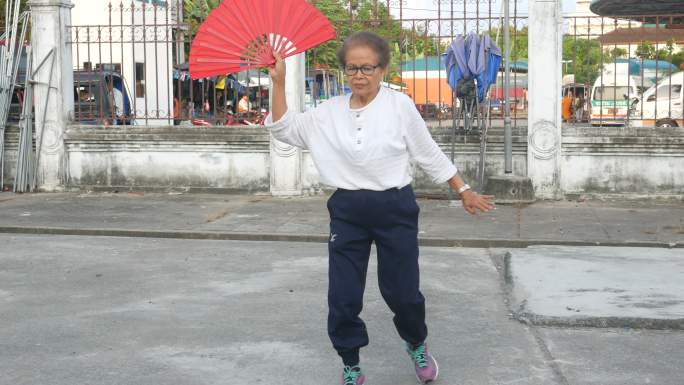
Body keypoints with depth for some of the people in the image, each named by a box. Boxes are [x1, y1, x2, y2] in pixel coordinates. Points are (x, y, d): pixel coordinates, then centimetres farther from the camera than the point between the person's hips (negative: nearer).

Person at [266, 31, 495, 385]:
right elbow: (284, 128, -2)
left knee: (401, 291, 7)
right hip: (347, 210, 2)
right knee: (342, 297, 3)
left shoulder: (400, 105, -6)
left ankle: (417, 345, 40)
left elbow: (430, 155, 2)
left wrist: (464, 191, 6)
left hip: (395, 208, -2)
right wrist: (278, 82, -11)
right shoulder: (329, 112, 2)